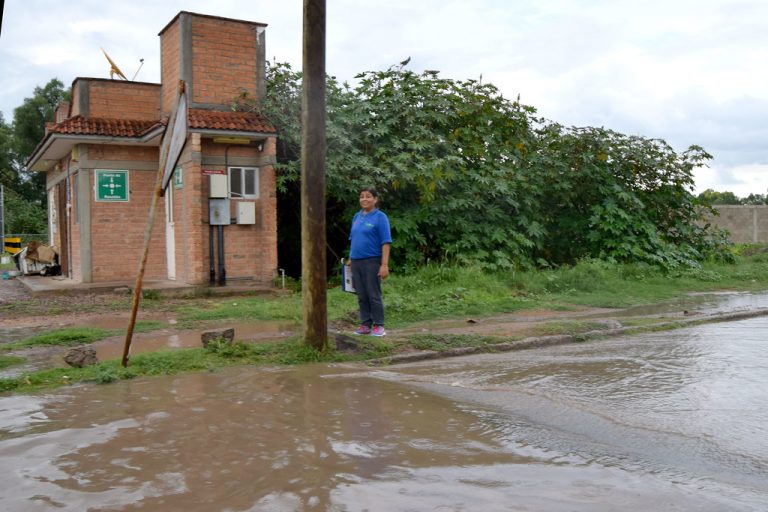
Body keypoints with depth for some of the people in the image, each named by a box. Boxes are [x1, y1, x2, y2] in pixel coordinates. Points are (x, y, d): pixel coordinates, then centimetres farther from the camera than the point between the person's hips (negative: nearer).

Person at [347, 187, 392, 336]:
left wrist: (384, 265, -16)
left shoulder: (380, 217, -6)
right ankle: (365, 324, 18)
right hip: (356, 262, 6)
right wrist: (350, 259, 15)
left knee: (374, 295, -1)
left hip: (372, 262, -6)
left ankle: (379, 325, 8)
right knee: (362, 296, 10)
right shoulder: (356, 217, 12)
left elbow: (386, 242, -10)